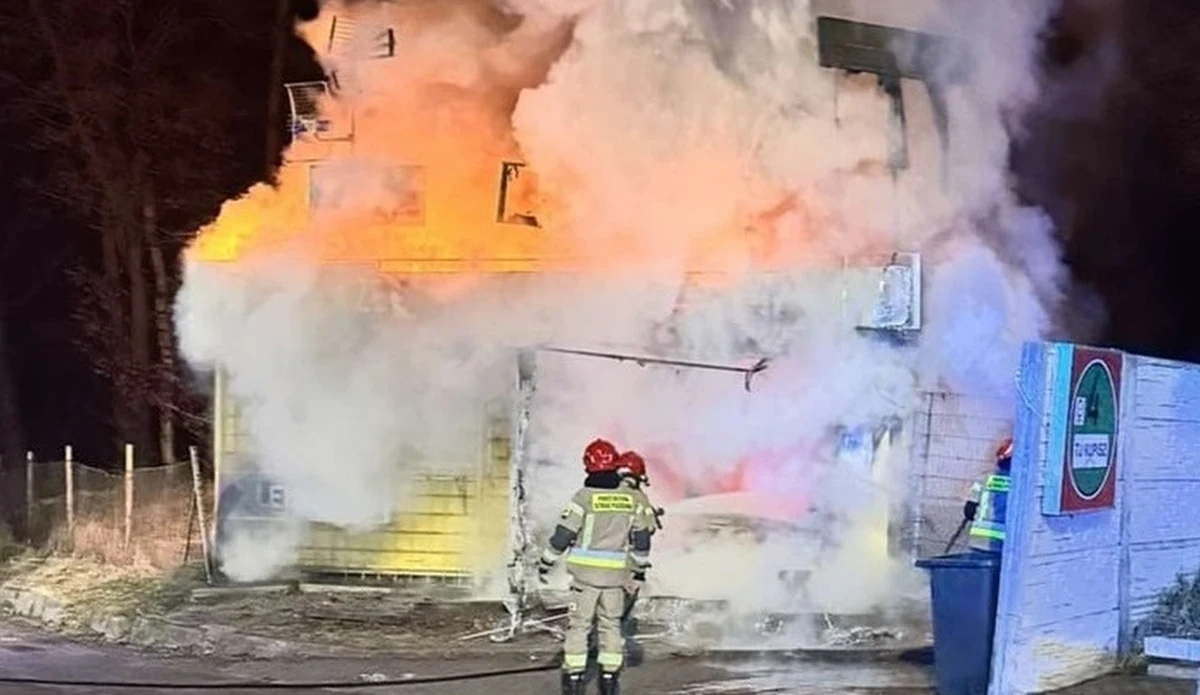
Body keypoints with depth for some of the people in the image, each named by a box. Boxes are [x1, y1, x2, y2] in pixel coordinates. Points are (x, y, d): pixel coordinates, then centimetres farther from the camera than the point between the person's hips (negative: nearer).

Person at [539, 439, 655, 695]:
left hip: (585, 572, -3)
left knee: (579, 624, 4)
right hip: (616, 574, 3)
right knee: (611, 624, 12)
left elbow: (562, 535, -10)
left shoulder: (584, 497, -12)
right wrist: (640, 566, 23)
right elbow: (641, 537, 9)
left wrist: (545, 563, 2)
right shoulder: (630, 499, 1)